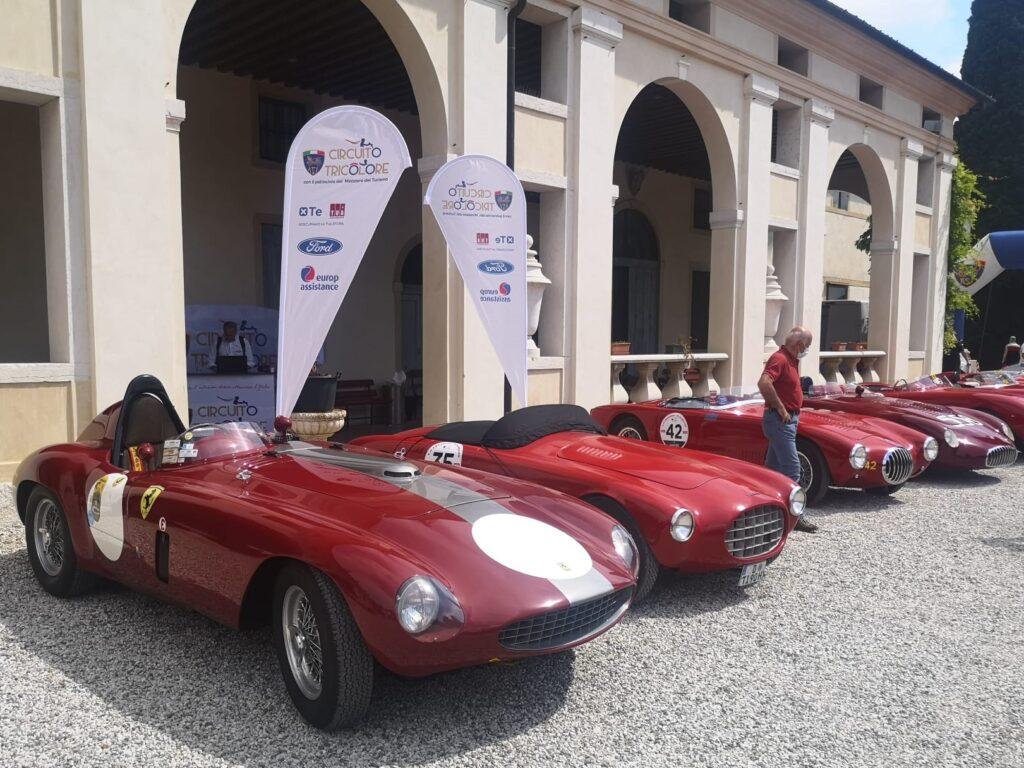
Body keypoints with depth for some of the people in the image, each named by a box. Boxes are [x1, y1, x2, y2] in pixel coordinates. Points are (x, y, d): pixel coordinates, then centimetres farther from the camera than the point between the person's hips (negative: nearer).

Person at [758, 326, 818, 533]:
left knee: (773, 466, 14)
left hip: (788, 420, 10)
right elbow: (764, 383, -32)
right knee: (791, 469, -10)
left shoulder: (791, 360, 15)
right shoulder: (779, 359, -16)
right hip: (780, 420, -10)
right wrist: (781, 409, -24)